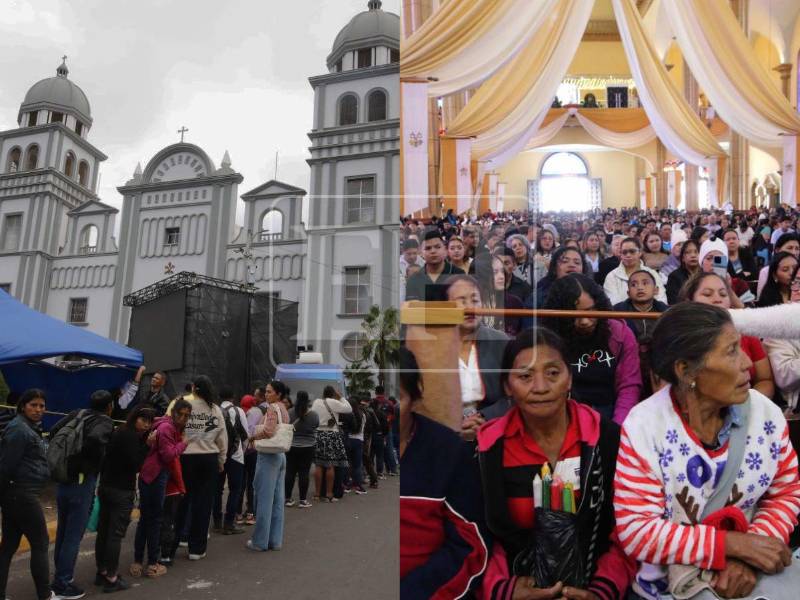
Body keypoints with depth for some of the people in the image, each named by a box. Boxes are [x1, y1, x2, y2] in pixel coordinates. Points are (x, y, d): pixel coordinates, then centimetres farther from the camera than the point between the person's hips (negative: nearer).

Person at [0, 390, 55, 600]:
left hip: (19, 494, 9)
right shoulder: (19, 429, -15)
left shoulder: (30, 428, 16)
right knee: (40, 544, 0)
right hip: (22, 494, -9)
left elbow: (30, 462, 13)